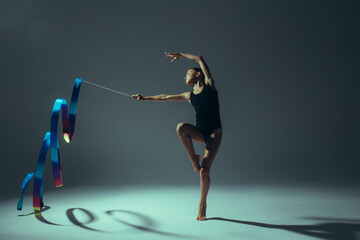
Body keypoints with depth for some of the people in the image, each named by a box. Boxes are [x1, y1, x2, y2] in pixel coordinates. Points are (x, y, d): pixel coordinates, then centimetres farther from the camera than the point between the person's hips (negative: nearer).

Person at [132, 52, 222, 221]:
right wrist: (145, 98, 28)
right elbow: (165, 97, 25)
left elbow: (199, 59, 4)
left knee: (204, 171, -14)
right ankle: (193, 158, -11)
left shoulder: (209, 85, 7)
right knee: (181, 127, -31)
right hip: (200, 132, 4)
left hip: (214, 133, -4)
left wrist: (180, 55, 14)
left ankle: (202, 204, 9)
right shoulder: (189, 96, 17)